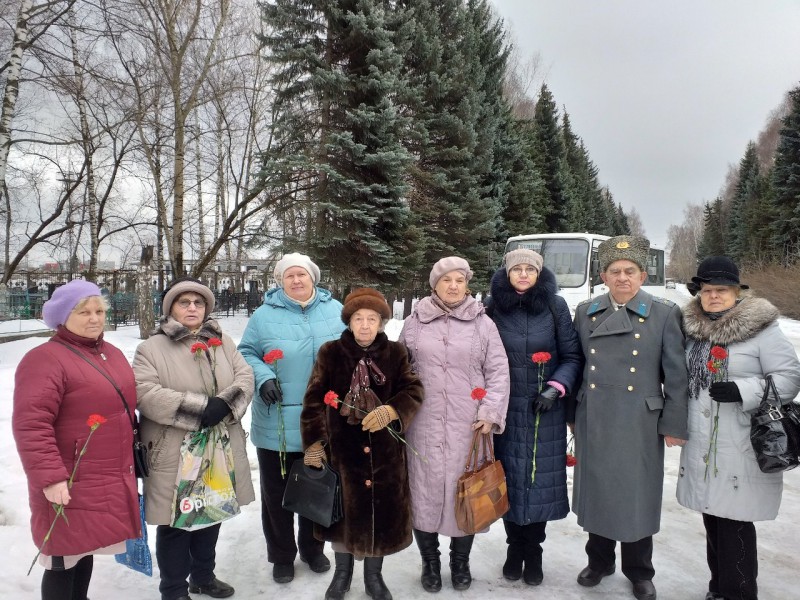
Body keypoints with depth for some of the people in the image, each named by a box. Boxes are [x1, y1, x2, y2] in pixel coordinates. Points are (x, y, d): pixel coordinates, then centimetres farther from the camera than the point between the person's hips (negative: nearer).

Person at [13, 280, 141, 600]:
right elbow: (30, 425, -22)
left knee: (86, 550, 21)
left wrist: (131, 460, 23)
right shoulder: (45, 359, -15)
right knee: (65, 560, 3)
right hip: (70, 486, -8)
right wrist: (50, 477, -25)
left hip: (109, 482, 8)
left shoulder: (112, 354, 12)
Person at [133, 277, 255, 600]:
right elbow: (146, 394, -18)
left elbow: (245, 377, 2)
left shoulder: (222, 341, 10)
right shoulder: (151, 348, -5)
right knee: (176, 522, 6)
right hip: (174, 453, -5)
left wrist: (225, 404, -18)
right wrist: (201, 408, -23)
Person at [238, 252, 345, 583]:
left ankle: (313, 549, 38)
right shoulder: (264, 315, -2)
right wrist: (263, 377, -16)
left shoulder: (335, 310, 3)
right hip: (277, 425, -1)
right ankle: (281, 556, 30)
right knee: (276, 492, 10)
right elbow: (246, 354, 1)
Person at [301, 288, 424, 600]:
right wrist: (314, 442, -9)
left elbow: (413, 391, -7)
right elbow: (314, 400, -4)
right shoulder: (330, 353, -3)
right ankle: (342, 572, 36)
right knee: (343, 509, 11)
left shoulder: (396, 353, 0)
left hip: (385, 449, 1)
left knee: (381, 510, 9)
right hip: (342, 447, 0)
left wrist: (390, 411, -26)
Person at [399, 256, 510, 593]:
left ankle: (460, 561, 30)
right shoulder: (414, 323, 6)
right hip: (424, 425, 1)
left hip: (468, 426, 0)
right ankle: (430, 561, 27)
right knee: (425, 490, 5)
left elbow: (498, 372, 1)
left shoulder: (483, 324, 3)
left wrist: (490, 413, -7)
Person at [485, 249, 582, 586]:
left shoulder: (556, 306, -2)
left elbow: (572, 356, 1)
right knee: (508, 478, 6)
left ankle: (533, 552, 22)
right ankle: (514, 546, 25)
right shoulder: (492, 307, 0)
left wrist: (557, 387, -14)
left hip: (544, 410, 0)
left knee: (540, 478, 4)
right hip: (504, 409, 1)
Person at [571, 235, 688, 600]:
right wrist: (573, 414, 8)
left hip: (640, 424, -2)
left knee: (637, 497, 9)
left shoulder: (664, 314, -3)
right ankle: (599, 560, 34)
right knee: (596, 492, 13)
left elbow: (676, 374, -3)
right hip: (594, 422, 2)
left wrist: (674, 424, -5)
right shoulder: (585, 313, 5)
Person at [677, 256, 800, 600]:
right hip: (701, 446, 6)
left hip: (743, 450, -5)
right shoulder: (691, 328, 7)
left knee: (735, 523, -1)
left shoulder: (762, 329, -9)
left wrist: (742, 390, -21)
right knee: (713, 518, 15)